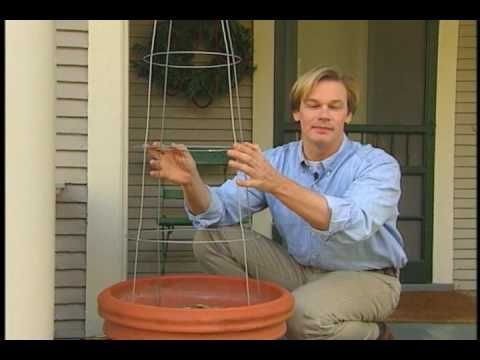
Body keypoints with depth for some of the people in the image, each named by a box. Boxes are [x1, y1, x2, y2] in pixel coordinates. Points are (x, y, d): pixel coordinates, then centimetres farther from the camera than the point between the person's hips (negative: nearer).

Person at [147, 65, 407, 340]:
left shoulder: (378, 165, -19)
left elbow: (353, 225, -39)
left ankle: (373, 334, -3)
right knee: (212, 238, -10)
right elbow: (216, 213, -13)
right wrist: (192, 181, -36)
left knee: (306, 313, -36)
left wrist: (277, 184, -50)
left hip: (366, 277, -4)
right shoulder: (275, 161, -5)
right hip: (301, 269, 5)